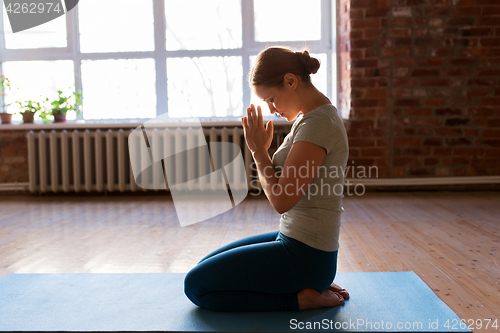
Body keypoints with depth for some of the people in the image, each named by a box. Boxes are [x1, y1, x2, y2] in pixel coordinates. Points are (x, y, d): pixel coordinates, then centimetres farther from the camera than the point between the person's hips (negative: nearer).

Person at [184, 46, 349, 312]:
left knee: (196, 285, -4)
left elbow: (282, 200, -22)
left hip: (305, 256, -10)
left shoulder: (317, 123, -22)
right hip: (291, 239, 10)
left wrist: (259, 150, -13)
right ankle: (313, 284, 15)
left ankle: (300, 299, -2)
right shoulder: (311, 116, 10)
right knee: (207, 267, 21)